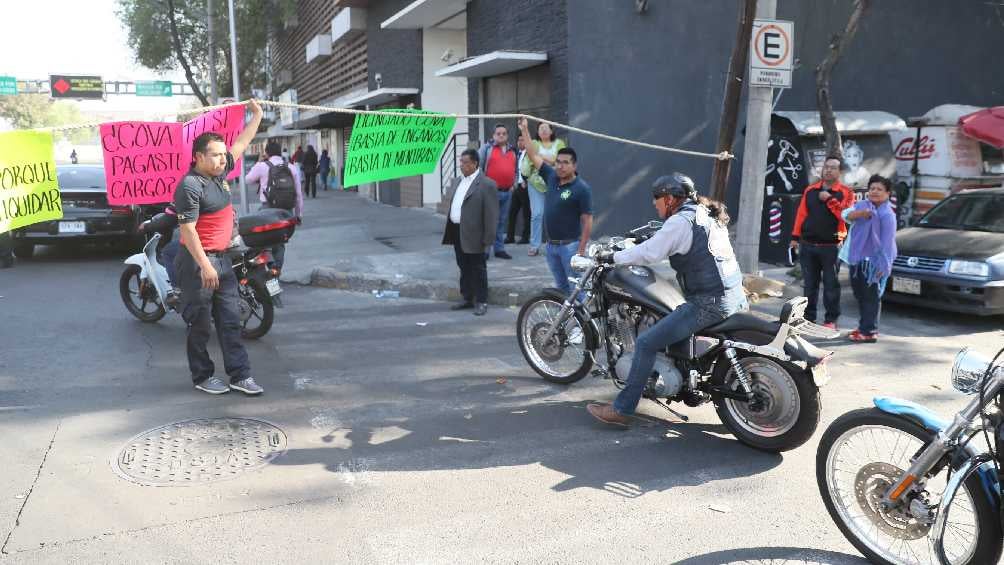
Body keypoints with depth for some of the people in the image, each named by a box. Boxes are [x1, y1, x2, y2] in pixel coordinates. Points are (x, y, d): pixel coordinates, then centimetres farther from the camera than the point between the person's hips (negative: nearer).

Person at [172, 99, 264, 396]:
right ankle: (202, 377, 16)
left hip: (222, 259, 8)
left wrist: (257, 116, 27)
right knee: (200, 324, 4)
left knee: (231, 320, 7)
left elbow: (240, 143, 22)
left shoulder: (220, 172, 8)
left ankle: (240, 375, 10)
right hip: (198, 262, -8)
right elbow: (187, 229, -20)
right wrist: (205, 266, -25)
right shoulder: (190, 186, -17)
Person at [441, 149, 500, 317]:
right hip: (457, 233, 8)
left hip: (474, 236, -8)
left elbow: (491, 215, -14)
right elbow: (449, 204, 21)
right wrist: (449, 231, 13)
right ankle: (468, 298, 28)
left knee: (478, 270, 3)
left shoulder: (487, 185, -11)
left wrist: (488, 241, -16)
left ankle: (481, 302, 13)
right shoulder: (456, 182, 14)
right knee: (464, 268, 16)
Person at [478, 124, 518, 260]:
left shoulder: (512, 151, 15)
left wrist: (513, 184, 11)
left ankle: (499, 249, 17)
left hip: (507, 192, 5)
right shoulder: (487, 148, -1)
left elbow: (516, 170, 24)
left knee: (502, 221, 10)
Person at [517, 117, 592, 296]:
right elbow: (534, 156, 12)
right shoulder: (551, 177, 6)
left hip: (571, 246, -7)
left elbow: (587, 221, -13)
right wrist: (525, 130, 10)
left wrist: (581, 250, -17)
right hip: (551, 245, 7)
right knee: (561, 287, 14)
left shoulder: (582, 188, -12)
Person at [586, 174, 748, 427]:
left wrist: (613, 257, -1)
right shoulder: (707, 214, 17)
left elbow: (649, 253, -13)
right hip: (736, 296, 10)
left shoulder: (680, 221, -11)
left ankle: (621, 410, -4)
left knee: (646, 342, -8)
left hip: (708, 303, -10)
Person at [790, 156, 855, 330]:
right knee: (809, 284, 9)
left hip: (831, 246, -3)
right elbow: (801, 214, 10)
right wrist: (795, 237, 7)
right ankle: (808, 317, 18)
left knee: (831, 285, 1)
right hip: (807, 245, 3)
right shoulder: (810, 190, 11)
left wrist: (829, 199, -17)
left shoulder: (846, 192, 0)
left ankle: (831, 320, 9)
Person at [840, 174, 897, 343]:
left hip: (873, 261, -7)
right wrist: (860, 213, -28)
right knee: (860, 294, 16)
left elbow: (887, 242, -11)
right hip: (857, 258, 7)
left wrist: (883, 266, -16)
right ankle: (863, 326, 29)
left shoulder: (888, 215, -8)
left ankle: (869, 331, 0)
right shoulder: (862, 205, 11)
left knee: (871, 297, -4)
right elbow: (846, 215, -7)